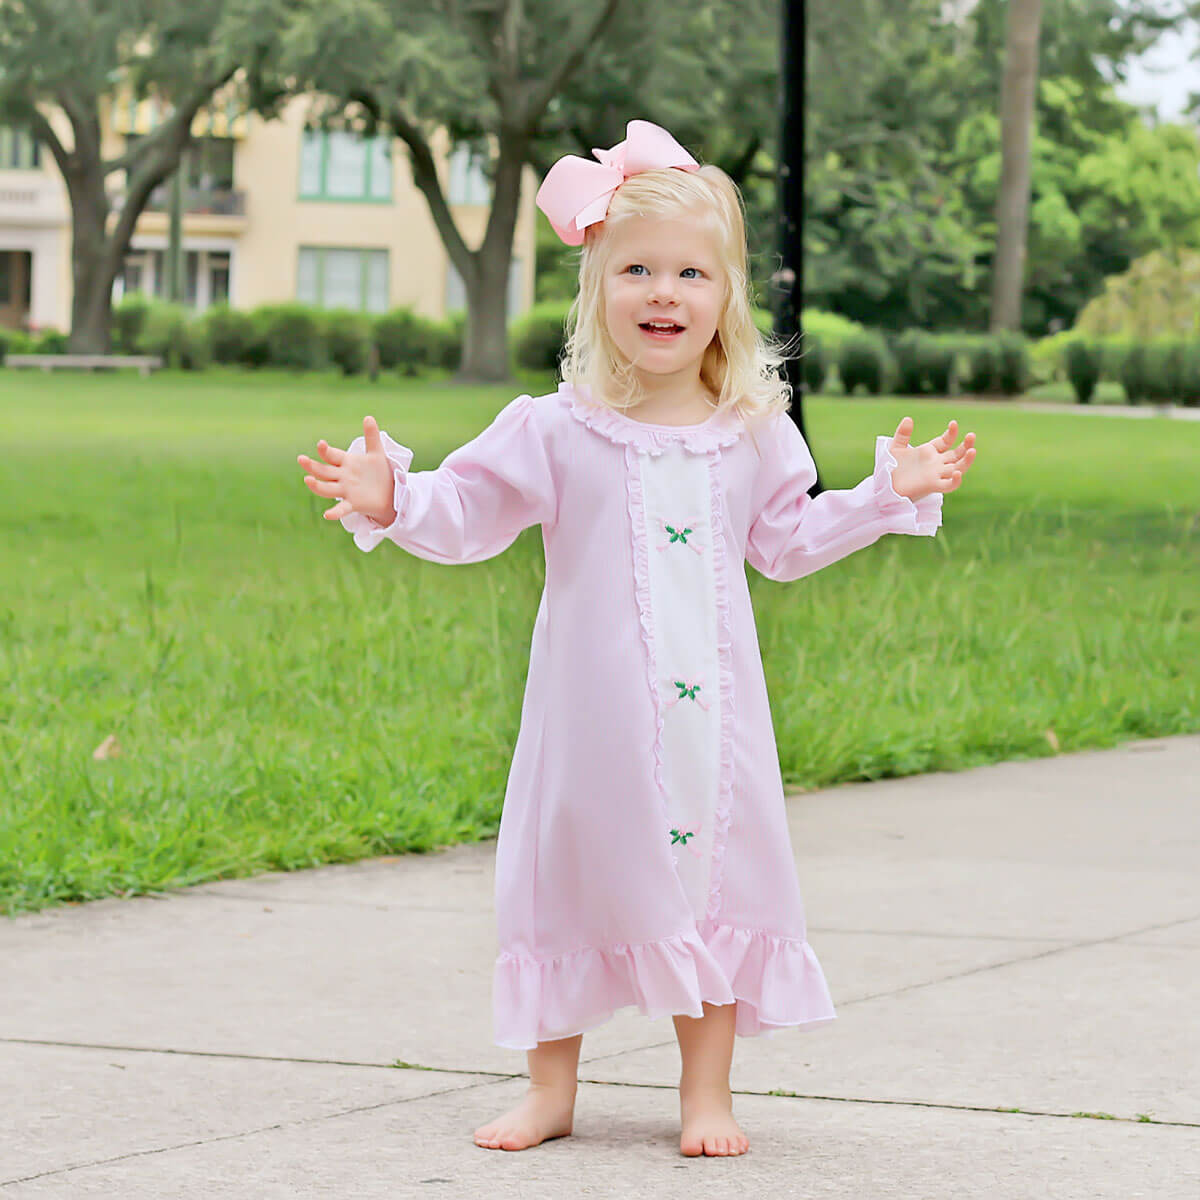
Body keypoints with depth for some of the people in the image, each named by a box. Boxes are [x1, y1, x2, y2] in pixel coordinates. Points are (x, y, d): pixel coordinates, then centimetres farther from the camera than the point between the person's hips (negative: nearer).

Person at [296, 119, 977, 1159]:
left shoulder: (753, 436, 4)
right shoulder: (556, 432, -5)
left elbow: (788, 540, 17)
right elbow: (468, 515, -4)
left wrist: (891, 491, 13)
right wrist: (391, 499, -21)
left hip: (711, 710, 2)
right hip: (594, 711, -2)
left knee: (710, 870, 5)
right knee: (573, 877, 5)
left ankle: (707, 1090, 17)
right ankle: (552, 1087, 19)